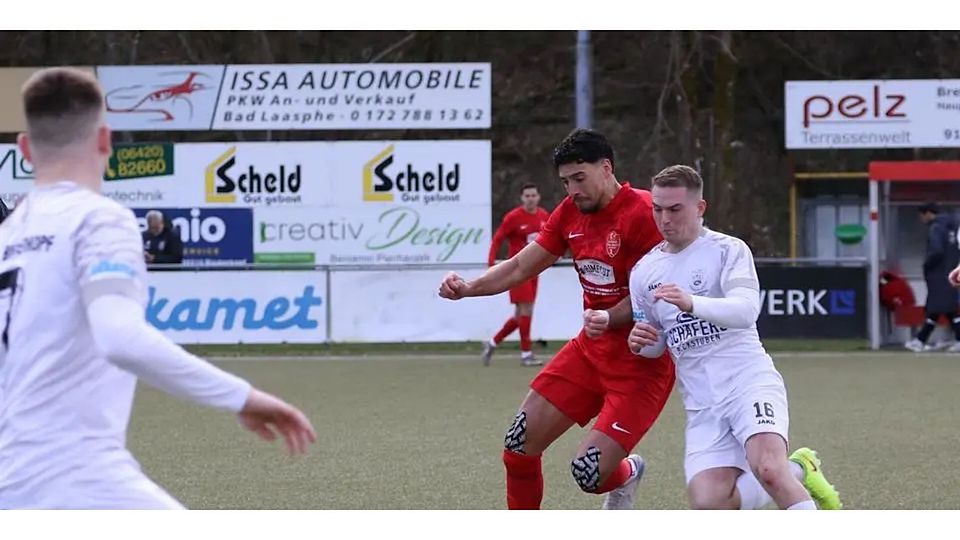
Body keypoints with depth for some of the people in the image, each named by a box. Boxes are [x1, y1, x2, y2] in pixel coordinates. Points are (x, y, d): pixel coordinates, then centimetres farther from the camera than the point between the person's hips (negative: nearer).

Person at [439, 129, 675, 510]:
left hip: (641, 361, -7)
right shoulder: (570, 212, 5)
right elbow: (521, 267, 10)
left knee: (589, 471, -15)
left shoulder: (642, 214, -18)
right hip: (591, 350, 7)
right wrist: (468, 288, -5)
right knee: (519, 446, 0)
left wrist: (608, 317, -33)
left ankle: (625, 474, 21)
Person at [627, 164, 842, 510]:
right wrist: (640, 343, -1)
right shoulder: (643, 273, 13)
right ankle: (797, 473, 11)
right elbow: (656, 344, 23)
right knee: (709, 503, -13)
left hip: (750, 381, -5)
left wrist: (693, 303, -35)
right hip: (702, 404, 5)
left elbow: (747, 310, -19)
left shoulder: (728, 250, -3)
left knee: (768, 468, -33)